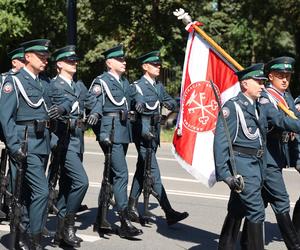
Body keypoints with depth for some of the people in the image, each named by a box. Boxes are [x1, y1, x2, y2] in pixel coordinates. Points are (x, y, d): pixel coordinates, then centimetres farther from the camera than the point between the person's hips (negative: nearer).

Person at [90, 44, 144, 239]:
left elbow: (135, 93, 35)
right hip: (111, 133, -8)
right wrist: (102, 135, -19)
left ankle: (100, 220, 22)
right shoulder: (101, 82, -7)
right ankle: (125, 222, -11)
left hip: (124, 132, 8)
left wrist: (140, 101, 10)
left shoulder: (124, 81, 16)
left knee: (112, 175, 13)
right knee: (121, 175, -12)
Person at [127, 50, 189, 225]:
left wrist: (170, 103, -7)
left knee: (142, 170, 13)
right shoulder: (138, 86, -8)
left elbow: (171, 101, 17)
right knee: (153, 172, -9)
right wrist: (145, 131, -25)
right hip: (143, 134, -8)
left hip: (154, 133, 8)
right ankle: (169, 212, -12)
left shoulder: (159, 86, 16)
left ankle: (132, 207, 21)